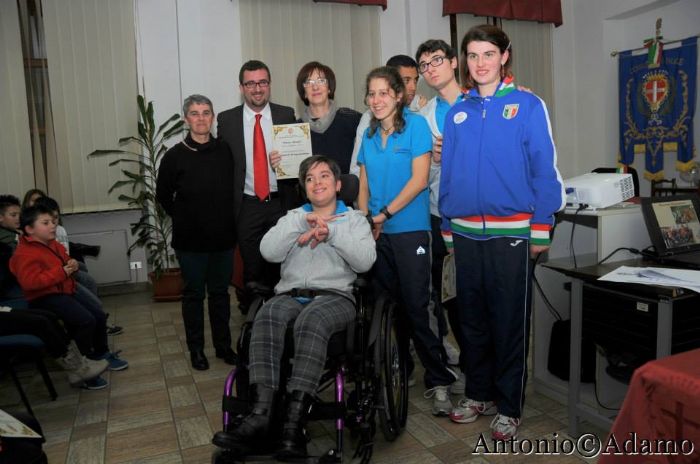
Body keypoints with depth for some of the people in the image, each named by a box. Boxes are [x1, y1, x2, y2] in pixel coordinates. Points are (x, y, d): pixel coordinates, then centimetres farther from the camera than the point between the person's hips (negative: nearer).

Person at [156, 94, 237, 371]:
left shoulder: (226, 152, 0)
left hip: (223, 237, 2)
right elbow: (163, 195, 6)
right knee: (194, 294, 10)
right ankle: (196, 348, 24)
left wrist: (227, 219, 3)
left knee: (220, 292, 13)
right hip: (190, 241, -2)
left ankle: (223, 345, 27)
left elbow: (236, 189, 10)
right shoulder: (175, 156, -4)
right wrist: (183, 219, 3)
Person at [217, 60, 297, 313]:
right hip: (247, 207, 0)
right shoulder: (226, 119, 3)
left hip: (281, 204, 0)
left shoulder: (286, 115, 4)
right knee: (252, 269, 8)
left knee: (282, 267, 7)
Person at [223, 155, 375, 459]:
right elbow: (269, 252, 6)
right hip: (290, 294, 3)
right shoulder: (293, 217, 26)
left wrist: (331, 232, -8)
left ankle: (294, 421, -43)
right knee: (267, 315, -33)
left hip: (335, 295, -2)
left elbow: (365, 261, 0)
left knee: (311, 319, -38)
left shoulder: (355, 219, 19)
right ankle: (261, 411, -42)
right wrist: (302, 223, -3)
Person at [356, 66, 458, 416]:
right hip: (376, 233, 5)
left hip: (409, 230, -5)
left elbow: (419, 180, -11)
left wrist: (384, 214, -12)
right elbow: (364, 185, 13)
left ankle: (438, 381, 8)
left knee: (417, 308, -5)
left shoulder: (415, 125, -4)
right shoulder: (369, 135, 12)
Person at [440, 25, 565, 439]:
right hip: (465, 232, 4)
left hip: (511, 232, -4)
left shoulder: (528, 105, -1)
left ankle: (510, 406, 20)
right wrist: (447, 226, 9)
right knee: (473, 319, 14)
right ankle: (479, 393, 30)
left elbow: (544, 170, -5)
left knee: (511, 322, 4)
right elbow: (448, 173, 11)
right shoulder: (457, 112, 10)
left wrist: (540, 230, -9)